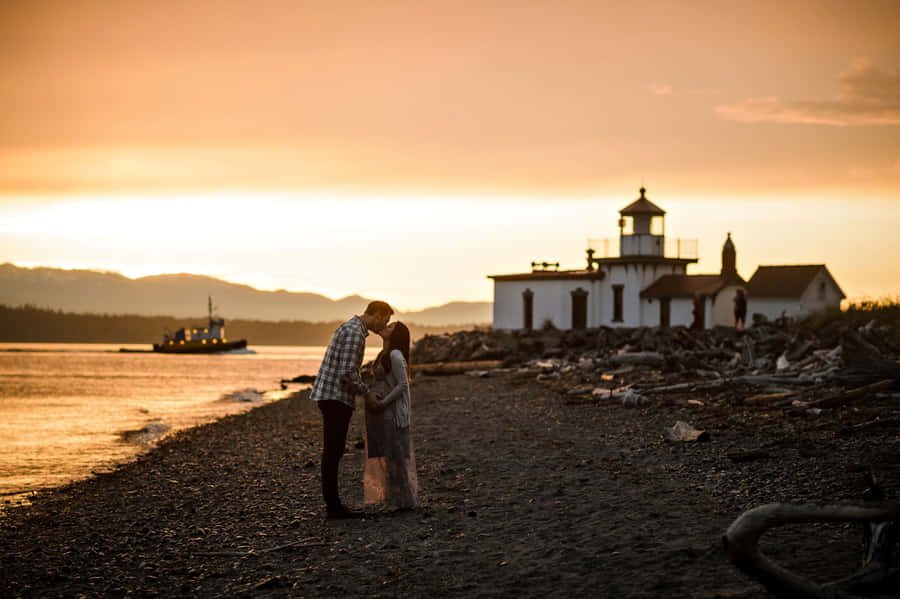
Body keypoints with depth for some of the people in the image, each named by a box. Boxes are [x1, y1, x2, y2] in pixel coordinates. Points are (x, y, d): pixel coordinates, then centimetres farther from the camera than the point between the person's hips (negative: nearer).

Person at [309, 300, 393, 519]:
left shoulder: (350, 328, 18)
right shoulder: (355, 333, -16)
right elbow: (347, 373, -22)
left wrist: (365, 391, 20)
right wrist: (367, 393, -9)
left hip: (333, 397, 10)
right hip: (335, 398, -10)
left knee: (335, 451, 11)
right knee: (332, 452, -6)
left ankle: (333, 504, 15)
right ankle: (333, 506, -3)